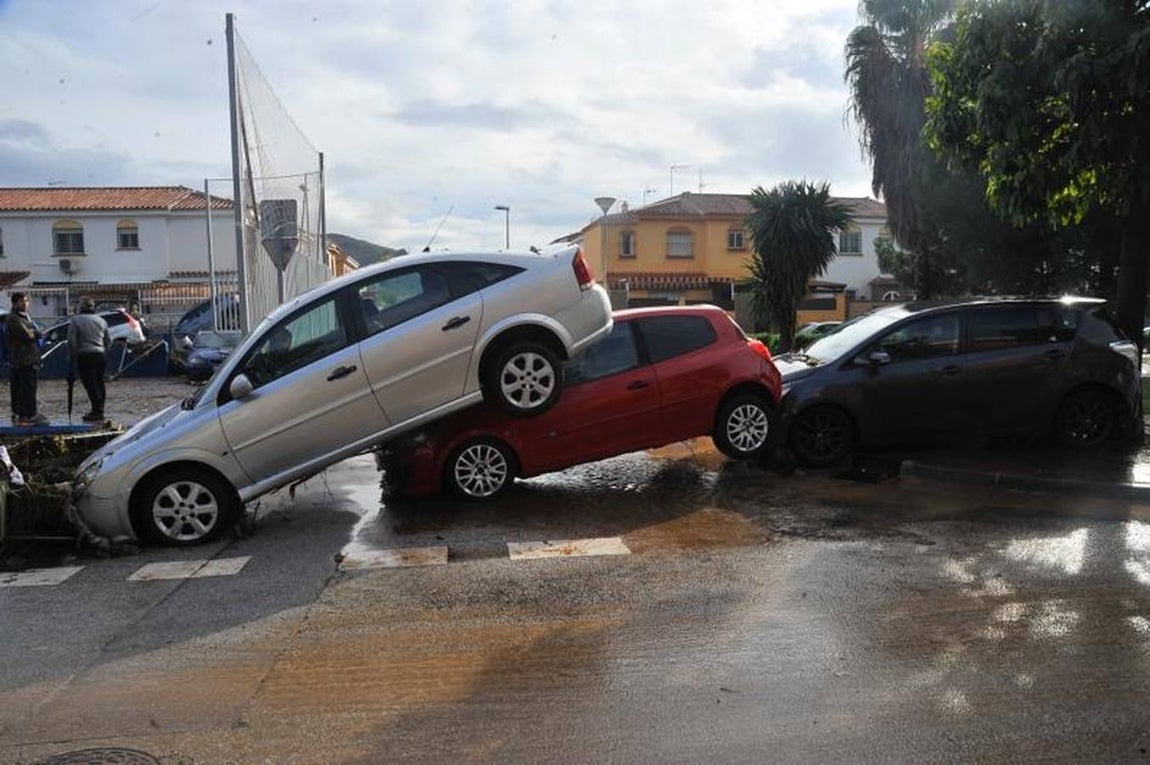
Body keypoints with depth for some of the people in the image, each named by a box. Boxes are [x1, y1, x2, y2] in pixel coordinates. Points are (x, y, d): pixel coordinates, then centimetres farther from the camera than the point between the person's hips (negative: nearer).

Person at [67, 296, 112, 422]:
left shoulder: (75, 320, -5)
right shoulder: (101, 320, 11)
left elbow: (71, 341, -9)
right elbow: (109, 341, 14)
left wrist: (71, 358, -1)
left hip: (84, 356, -5)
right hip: (101, 355, 5)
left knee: (90, 384, -4)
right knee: (99, 383, 12)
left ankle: (97, 412, -6)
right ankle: (99, 411, 18)